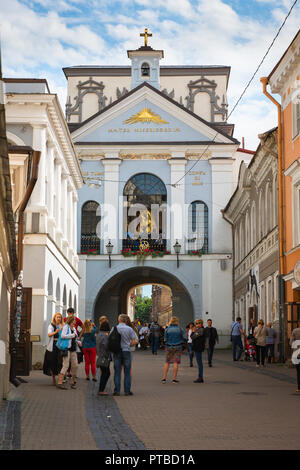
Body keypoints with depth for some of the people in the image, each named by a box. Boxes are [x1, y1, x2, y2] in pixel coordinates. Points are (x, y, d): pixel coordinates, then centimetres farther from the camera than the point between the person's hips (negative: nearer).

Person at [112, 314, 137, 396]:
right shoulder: (129, 329, -3)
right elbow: (133, 342, -5)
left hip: (117, 352, 1)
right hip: (126, 351, 0)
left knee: (117, 372, 6)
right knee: (127, 372, 5)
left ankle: (117, 391, 5)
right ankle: (127, 391, 5)